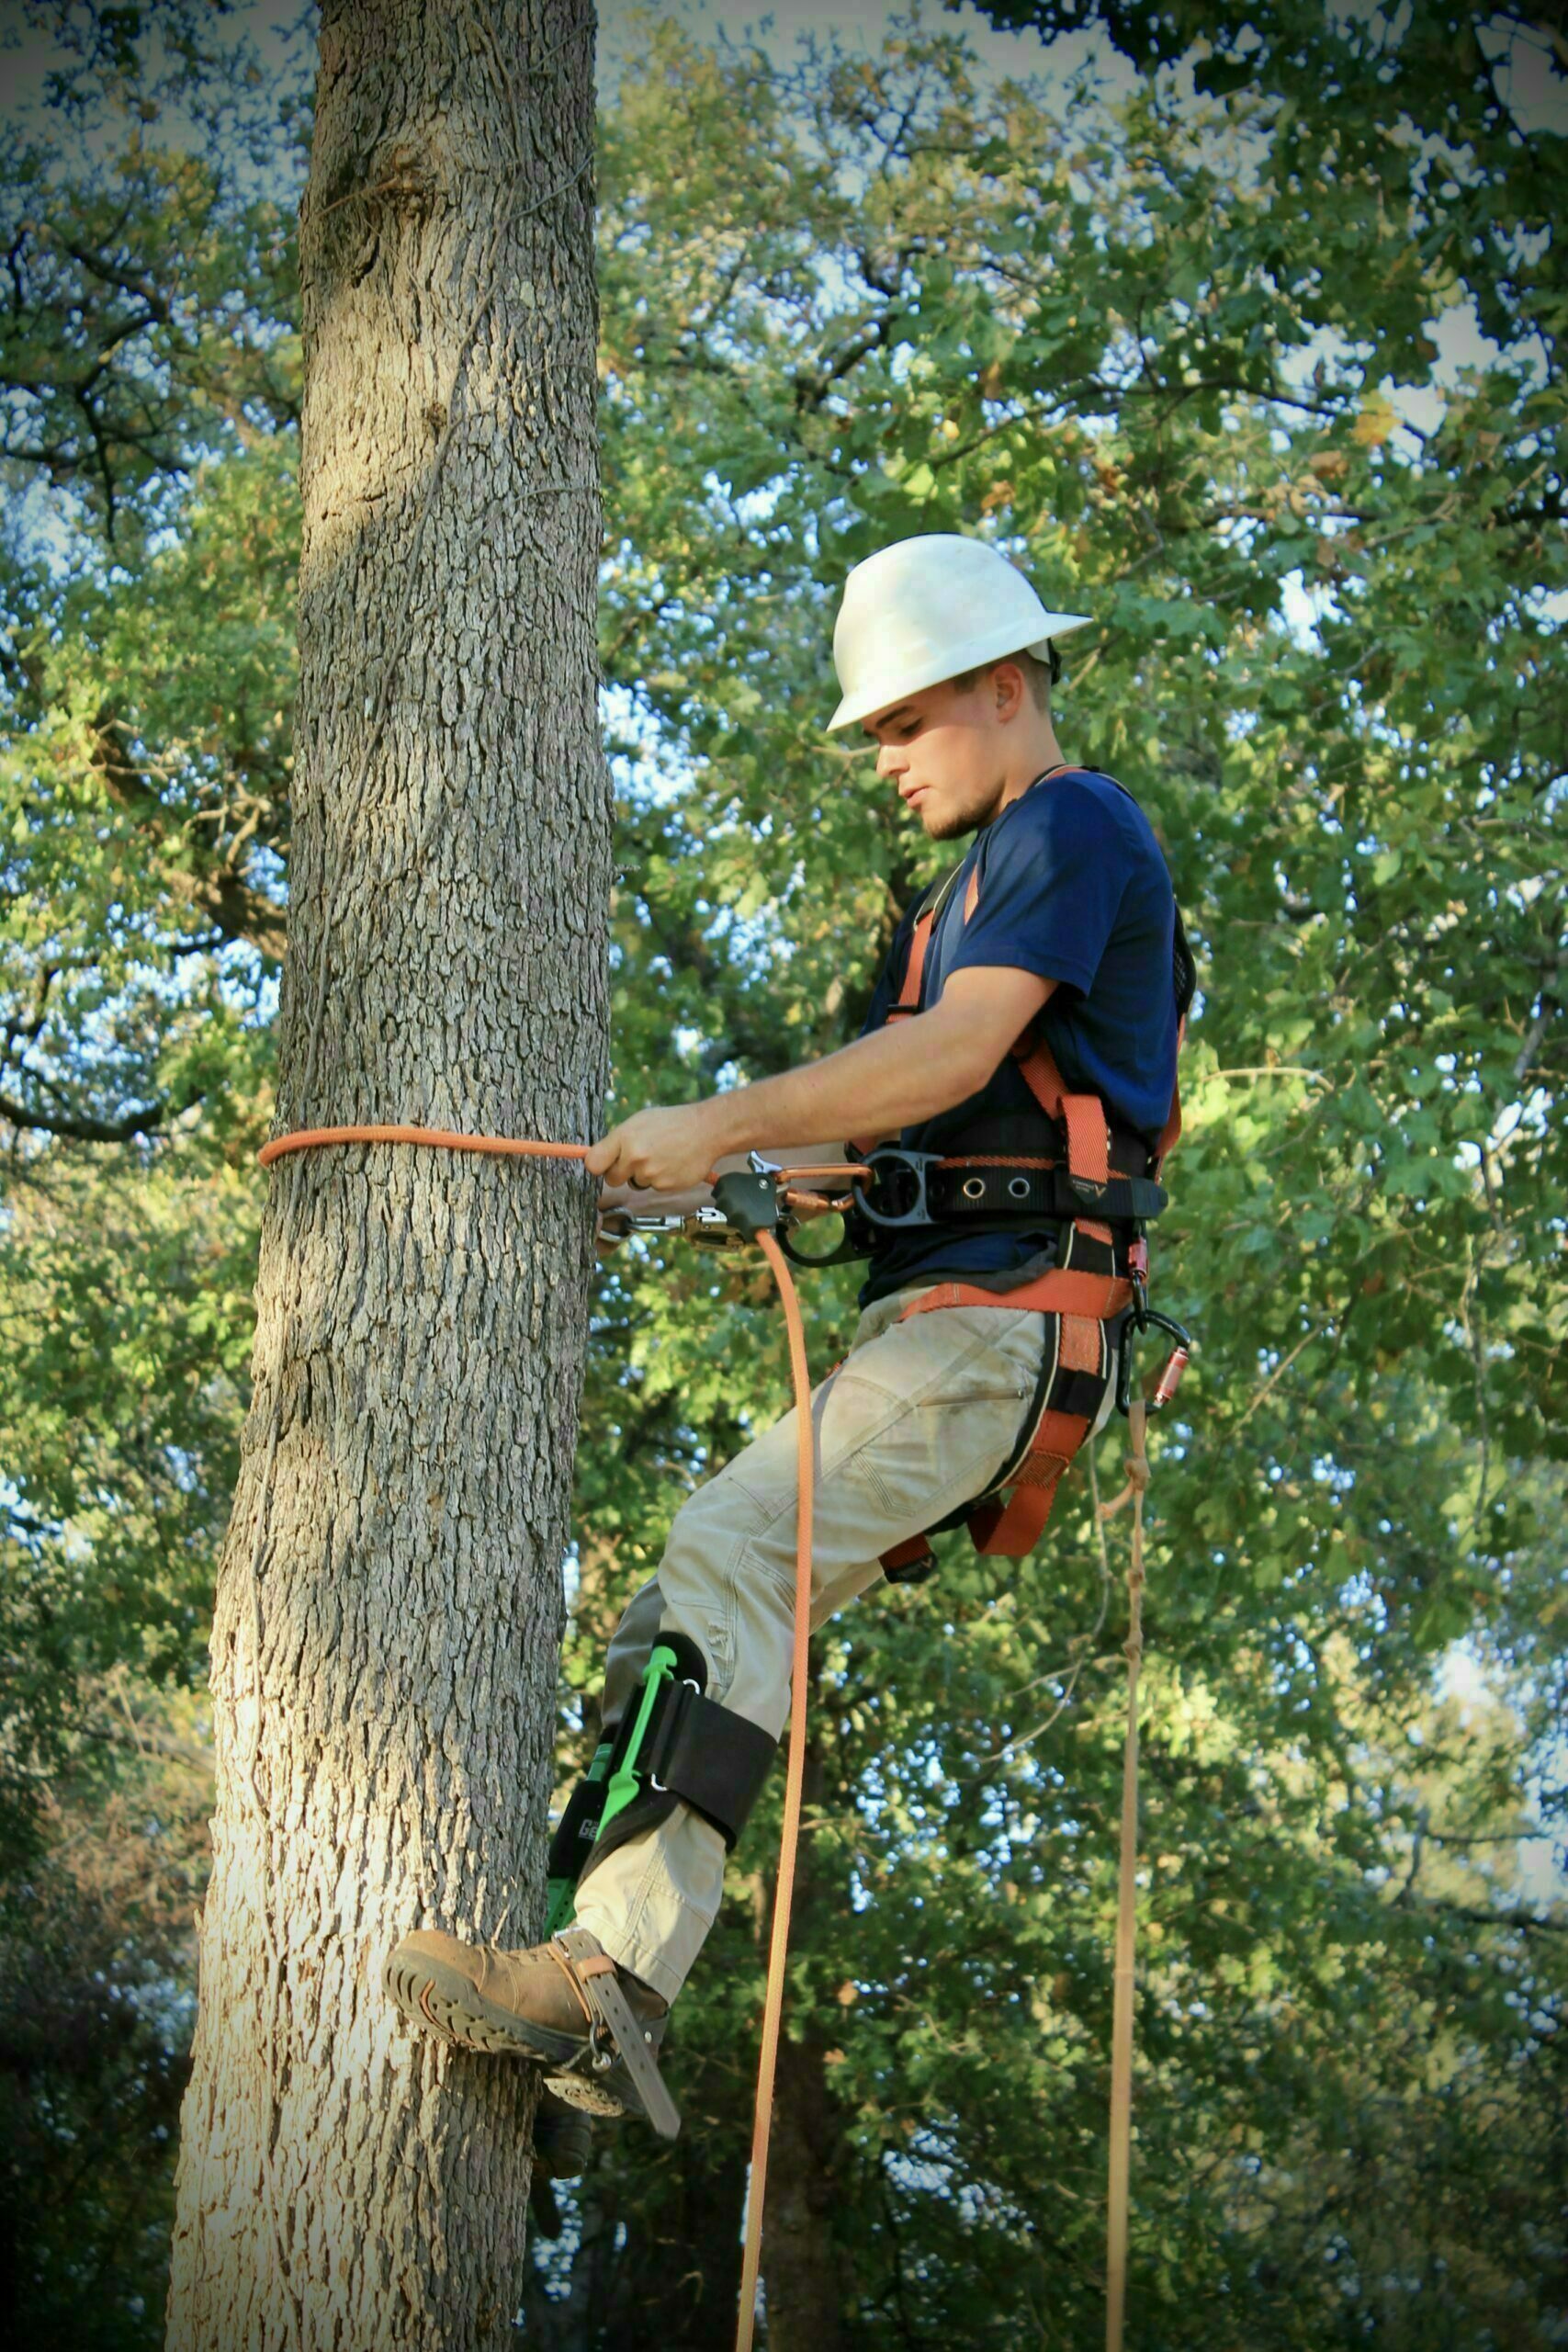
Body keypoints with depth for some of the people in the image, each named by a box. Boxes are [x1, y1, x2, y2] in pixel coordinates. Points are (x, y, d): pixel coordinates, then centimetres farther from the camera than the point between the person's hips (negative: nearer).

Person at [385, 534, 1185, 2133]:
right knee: (726, 1599, 2)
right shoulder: (971, 892, 30)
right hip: (931, 1313, 10)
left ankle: (610, 1977, -35)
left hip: (1004, 1316, -10)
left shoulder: (1076, 827, -2)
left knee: (726, 1558, -25)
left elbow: (957, 1054, -17)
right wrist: (674, 1190, 14)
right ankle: (609, 1988, -4)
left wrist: (716, 1127, -17)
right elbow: (876, 1131, 26)